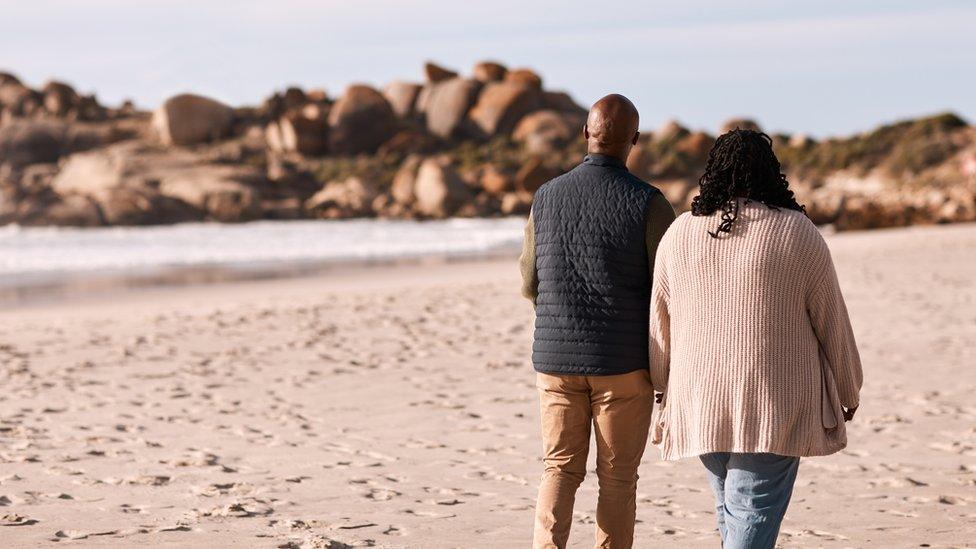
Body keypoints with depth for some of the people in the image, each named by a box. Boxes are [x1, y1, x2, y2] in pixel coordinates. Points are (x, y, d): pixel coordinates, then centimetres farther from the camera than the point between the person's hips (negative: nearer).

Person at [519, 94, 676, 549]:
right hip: (623, 363, -3)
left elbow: (529, 285, 10)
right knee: (617, 479, 8)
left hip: (556, 358, 3)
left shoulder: (546, 197, 2)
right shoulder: (647, 203, -9)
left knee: (560, 471, 12)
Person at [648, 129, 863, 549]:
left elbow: (660, 317, 11)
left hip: (703, 400, 4)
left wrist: (663, 384, 25)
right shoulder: (799, 234, -4)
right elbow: (831, 320, 1)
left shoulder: (680, 233, 4)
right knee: (753, 511, -5)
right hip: (774, 403, -3)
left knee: (730, 505, 18)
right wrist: (847, 391, 14)